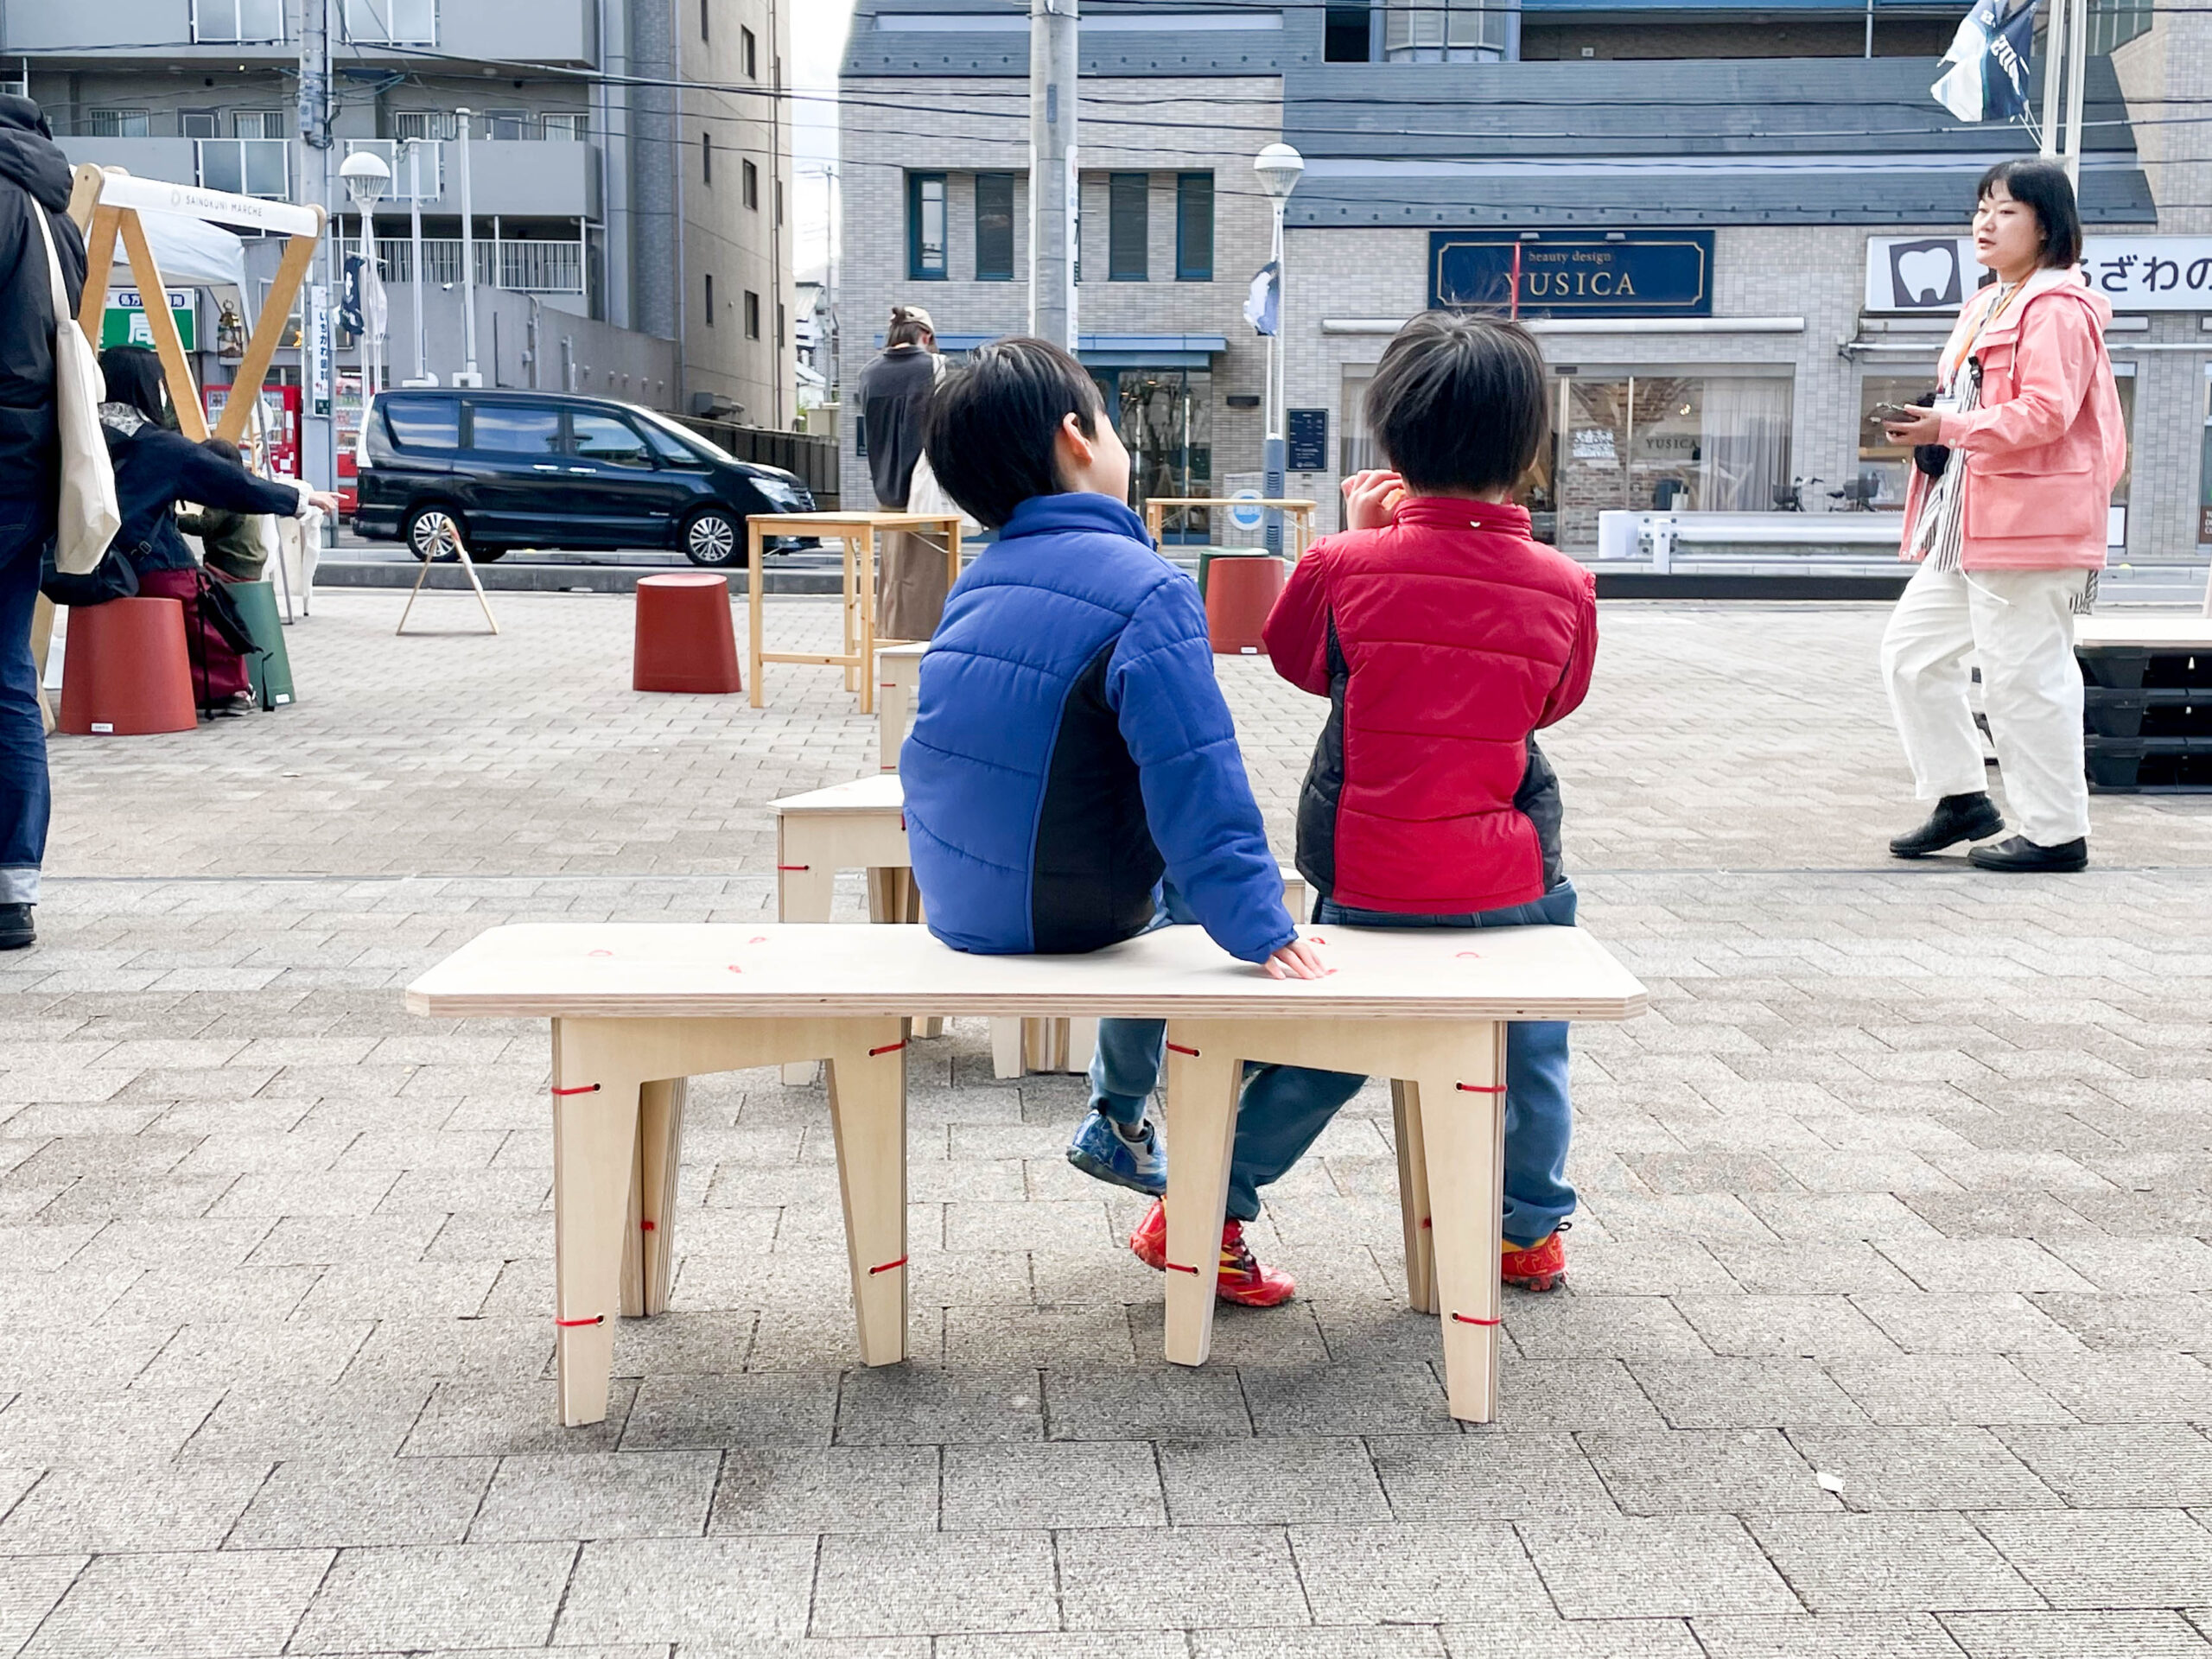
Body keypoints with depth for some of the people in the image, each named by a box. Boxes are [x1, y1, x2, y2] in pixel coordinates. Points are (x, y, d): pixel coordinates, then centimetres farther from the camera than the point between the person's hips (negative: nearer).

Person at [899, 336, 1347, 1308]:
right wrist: (1258, 928, -23)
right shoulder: (1145, 590, -19)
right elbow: (1199, 785, -26)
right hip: (1070, 924, -9)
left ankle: (1119, 1118, 46)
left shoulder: (979, 581, 5)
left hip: (958, 911, 9)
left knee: (1166, 889, 38)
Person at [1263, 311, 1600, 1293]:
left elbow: (1296, 658, 10)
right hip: (1506, 879, 0)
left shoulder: (1344, 567, -10)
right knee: (1531, 1043, 25)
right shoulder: (1561, 588, -6)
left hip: (1364, 877, 0)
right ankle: (1531, 1228, 34)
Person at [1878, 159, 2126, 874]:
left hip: (2030, 520, -10)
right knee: (1912, 647, 10)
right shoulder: (1987, 307, 21)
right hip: (1968, 522, 10)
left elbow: (2046, 411, -22)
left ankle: (2057, 833, 4)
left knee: (2024, 675, -6)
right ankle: (1962, 799, 19)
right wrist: (1935, 429, 12)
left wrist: (1951, 428, -27)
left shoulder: (2057, 309, -11)